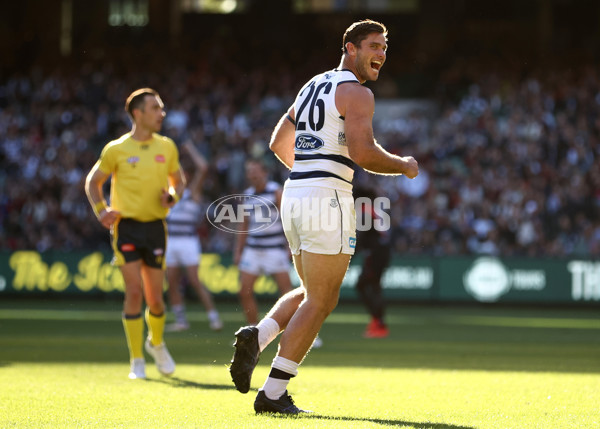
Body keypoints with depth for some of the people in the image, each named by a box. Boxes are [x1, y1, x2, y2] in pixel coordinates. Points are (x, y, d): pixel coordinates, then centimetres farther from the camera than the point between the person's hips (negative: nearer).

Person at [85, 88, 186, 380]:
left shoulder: (167, 147, 7)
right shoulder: (116, 150, -1)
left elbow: (178, 180, 19)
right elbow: (93, 181, 10)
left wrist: (172, 196, -4)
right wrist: (101, 210, -6)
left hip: (155, 226, 3)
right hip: (126, 226, -3)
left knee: (155, 297, 5)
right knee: (134, 292, -12)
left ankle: (157, 344, 35)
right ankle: (136, 361, -3)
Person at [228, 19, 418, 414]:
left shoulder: (312, 87, 20)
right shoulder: (357, 93, -6)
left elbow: (278, 144, 26)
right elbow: (362, 153, -19)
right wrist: (403, 166, -2)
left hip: (294, 192, 8)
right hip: (328, 199, -8)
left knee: (312, 295, 21)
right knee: (320, 302, -3)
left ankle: (257, 337, -2)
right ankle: (273, 393, -8)